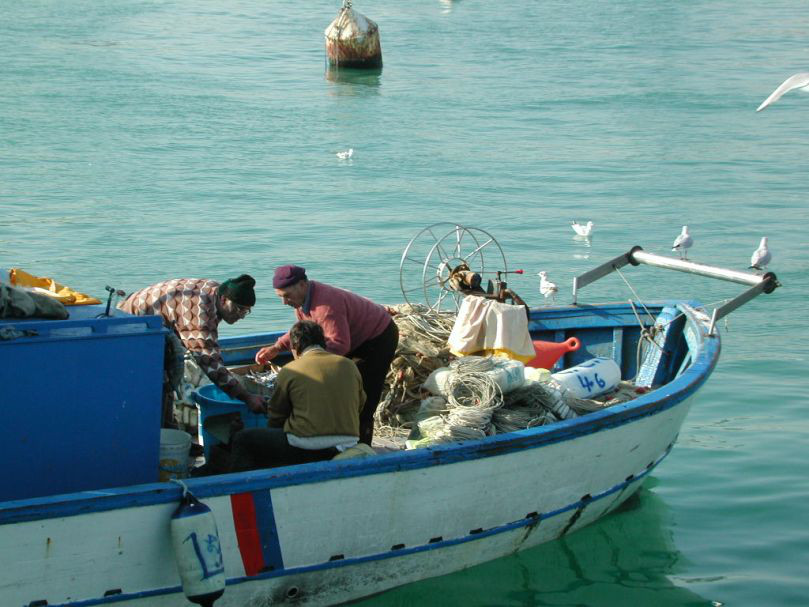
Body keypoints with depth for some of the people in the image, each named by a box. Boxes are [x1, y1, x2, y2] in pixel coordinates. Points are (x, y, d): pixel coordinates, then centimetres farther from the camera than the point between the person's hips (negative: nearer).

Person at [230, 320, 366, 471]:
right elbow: (360, 404, 18)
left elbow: (276, 417, 9)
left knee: (241, 440, 10)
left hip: (308, 449, -5)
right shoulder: (349, 366, 9)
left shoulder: (289, 372, -1)